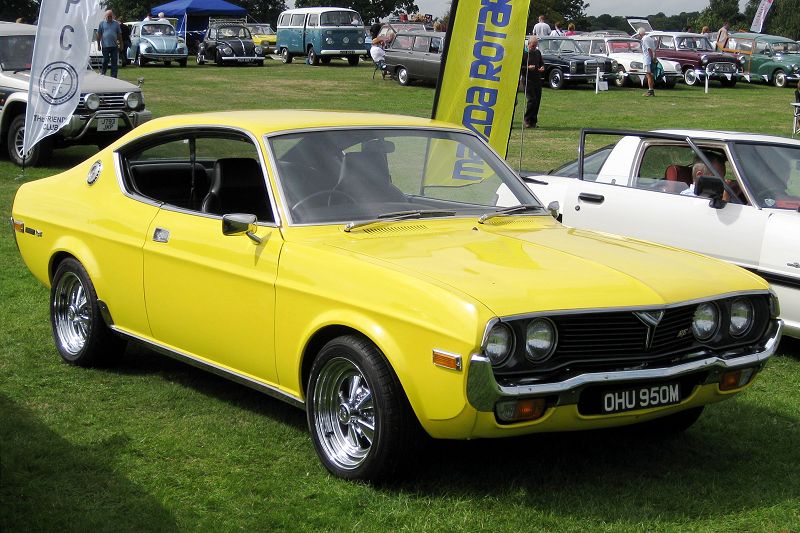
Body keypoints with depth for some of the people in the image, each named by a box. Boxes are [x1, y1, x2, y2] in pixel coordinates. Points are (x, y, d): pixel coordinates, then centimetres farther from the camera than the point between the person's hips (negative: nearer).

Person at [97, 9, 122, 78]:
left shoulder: (116, 23, 11)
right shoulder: (102, 23, 6)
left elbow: (119, 34, 14)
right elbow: (99, 34, 6)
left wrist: (120, 44, 9)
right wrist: (98, 44, 1)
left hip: (114, 46, 2)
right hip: (105, 46, -2)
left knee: (114, 62, 1)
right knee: (105, 60, -2)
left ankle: (113, 76, 4)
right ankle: (102, 72, 17)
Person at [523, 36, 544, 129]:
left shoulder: (538, 52, 14)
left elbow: (541, 62, 25)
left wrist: (542, 67, 3)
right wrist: (528, 67, -21)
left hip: (538, 79, 7)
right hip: (528, 80, -6)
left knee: (537, 100, 6)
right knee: (532, 100, -14)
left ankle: (533, 121, 14)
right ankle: (526, 120, -2)